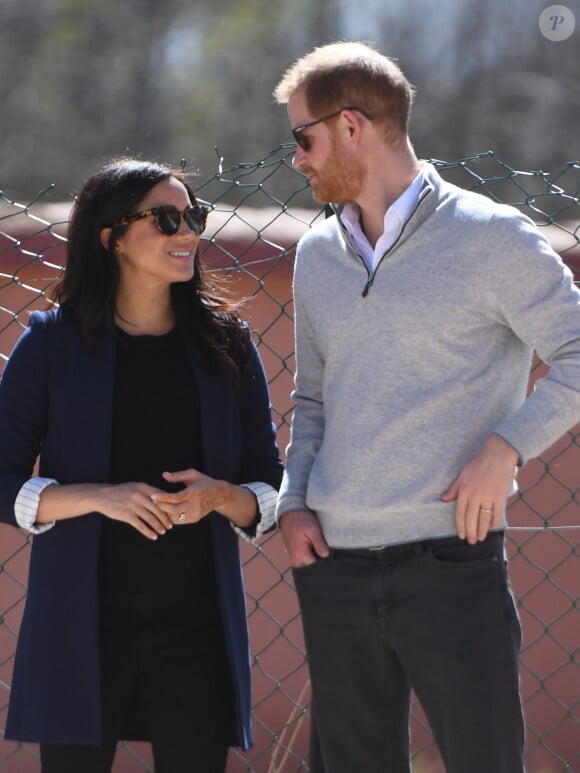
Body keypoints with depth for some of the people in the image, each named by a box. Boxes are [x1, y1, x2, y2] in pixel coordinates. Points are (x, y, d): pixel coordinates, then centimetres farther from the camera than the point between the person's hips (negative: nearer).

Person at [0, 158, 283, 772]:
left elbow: (270, 491, 9)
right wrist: (99, 498, -18)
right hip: (80, 625, -2)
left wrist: (220, 497, -13)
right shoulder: (53, 342, 0)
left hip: (196, 629, 2)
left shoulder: (225, 343, 7)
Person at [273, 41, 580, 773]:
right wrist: (292, 504, 7)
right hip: (333, 568, 5)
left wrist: (506, 444, -17)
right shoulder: (317, 253, 13)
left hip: (451, 566, -5)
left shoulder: (488, 237, -5)